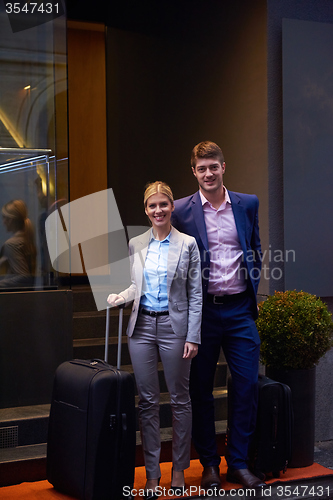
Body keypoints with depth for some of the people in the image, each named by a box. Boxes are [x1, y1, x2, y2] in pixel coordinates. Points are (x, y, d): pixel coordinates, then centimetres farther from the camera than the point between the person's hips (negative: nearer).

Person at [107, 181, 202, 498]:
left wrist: (193, 337, -7)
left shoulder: (187, 244, -2)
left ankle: (179, 469, 19)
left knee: (179, 398, 6)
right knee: (147, 400, 4)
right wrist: (120, 297, -5)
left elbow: (195, 294, -2)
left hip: (174, 326, -3)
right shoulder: (135, 245, 8)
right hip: (142, 326, 3)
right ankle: (152, 472, 13)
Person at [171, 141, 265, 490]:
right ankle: (209, 464, 19)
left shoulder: (248, 204, 7)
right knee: (200, 391, 5)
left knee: (247, 386, 0)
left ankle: (238, 463, 14)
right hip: (202, 310, -2)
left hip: (239, 309, 2)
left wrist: (252, 288, 10)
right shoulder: (181, 210, -1)